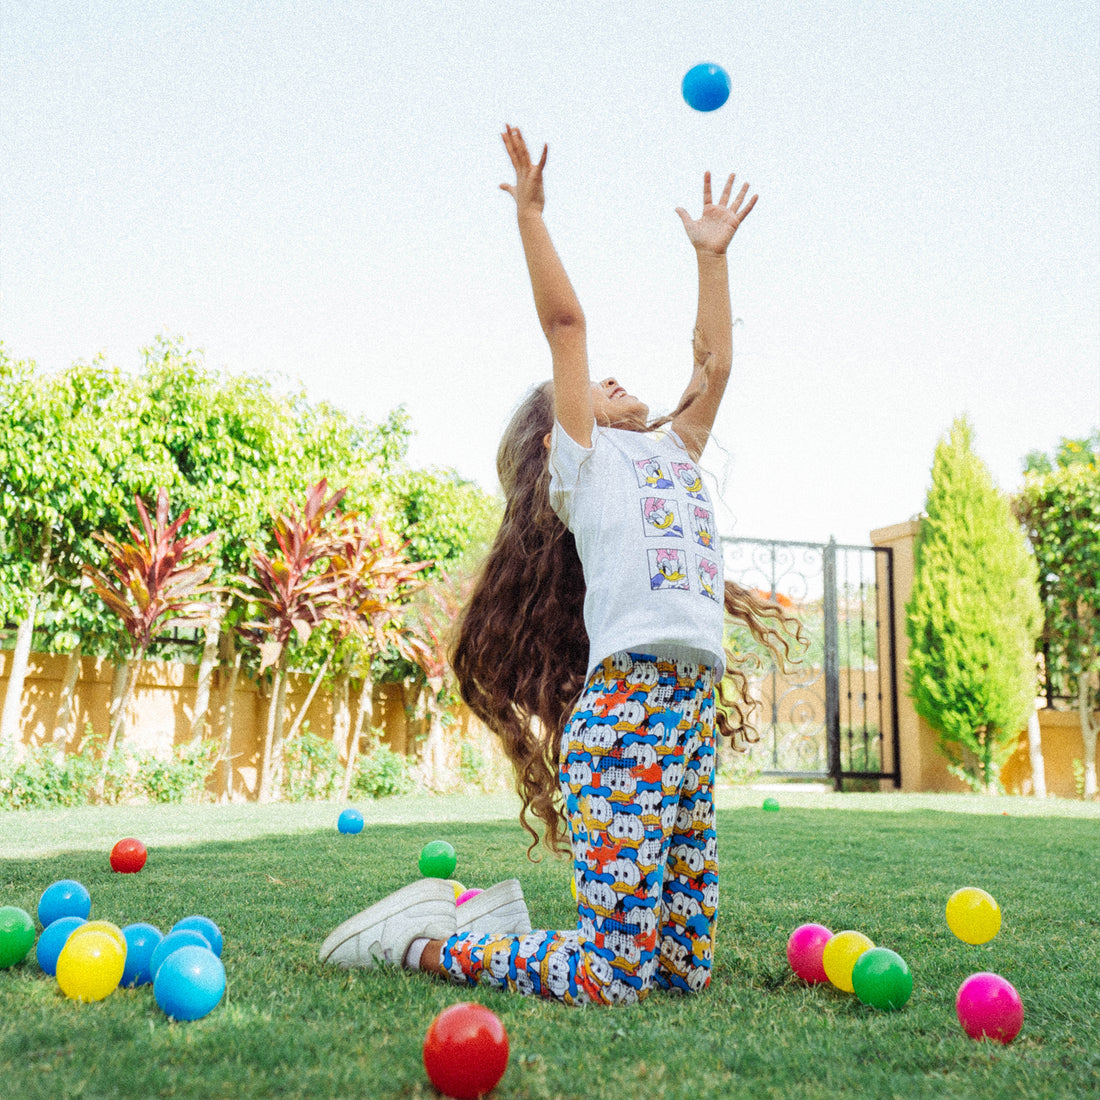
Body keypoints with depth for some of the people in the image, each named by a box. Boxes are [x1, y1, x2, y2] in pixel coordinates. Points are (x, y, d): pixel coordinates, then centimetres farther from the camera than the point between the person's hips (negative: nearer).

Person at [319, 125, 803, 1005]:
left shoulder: (675, 453, 28)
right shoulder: (582, 462, 9)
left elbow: (714, 365, 26)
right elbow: (565, 322, 3)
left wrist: (712, 255, 30)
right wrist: (530, 213, 7)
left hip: (697, 709, 7)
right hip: (624, 707, -7)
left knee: (686, 964, 7)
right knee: (611, 978, -10)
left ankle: (501, 923, 22)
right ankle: (426, 938, 8)